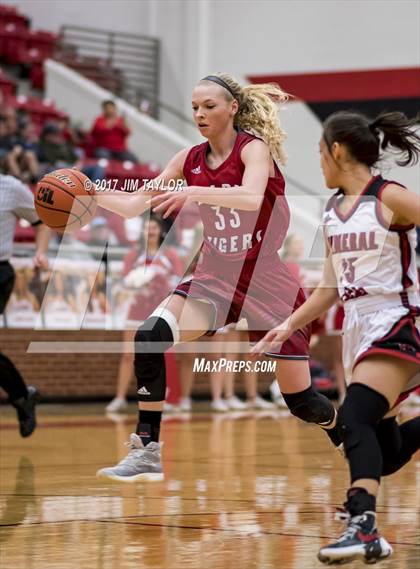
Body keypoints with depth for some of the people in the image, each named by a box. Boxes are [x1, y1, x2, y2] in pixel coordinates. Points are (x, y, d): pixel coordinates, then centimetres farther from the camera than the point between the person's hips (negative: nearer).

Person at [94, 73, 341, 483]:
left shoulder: (254, 148, -11)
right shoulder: (191, 159, 4)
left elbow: (252, 197, -32)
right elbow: (135, 205, 3)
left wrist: (197, 192, -46)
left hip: (270, 280, -4)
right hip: (217, 276, 4)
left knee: (300, 401, 1)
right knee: (151, 337, -22)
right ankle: (147, 451, -17)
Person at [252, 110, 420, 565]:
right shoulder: (332, 211, 12)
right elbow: (331, 286, 19)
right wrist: (291, 325, 12)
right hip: (358, 330, 8)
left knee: (354, 417, -29)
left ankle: (363, 528, -38)